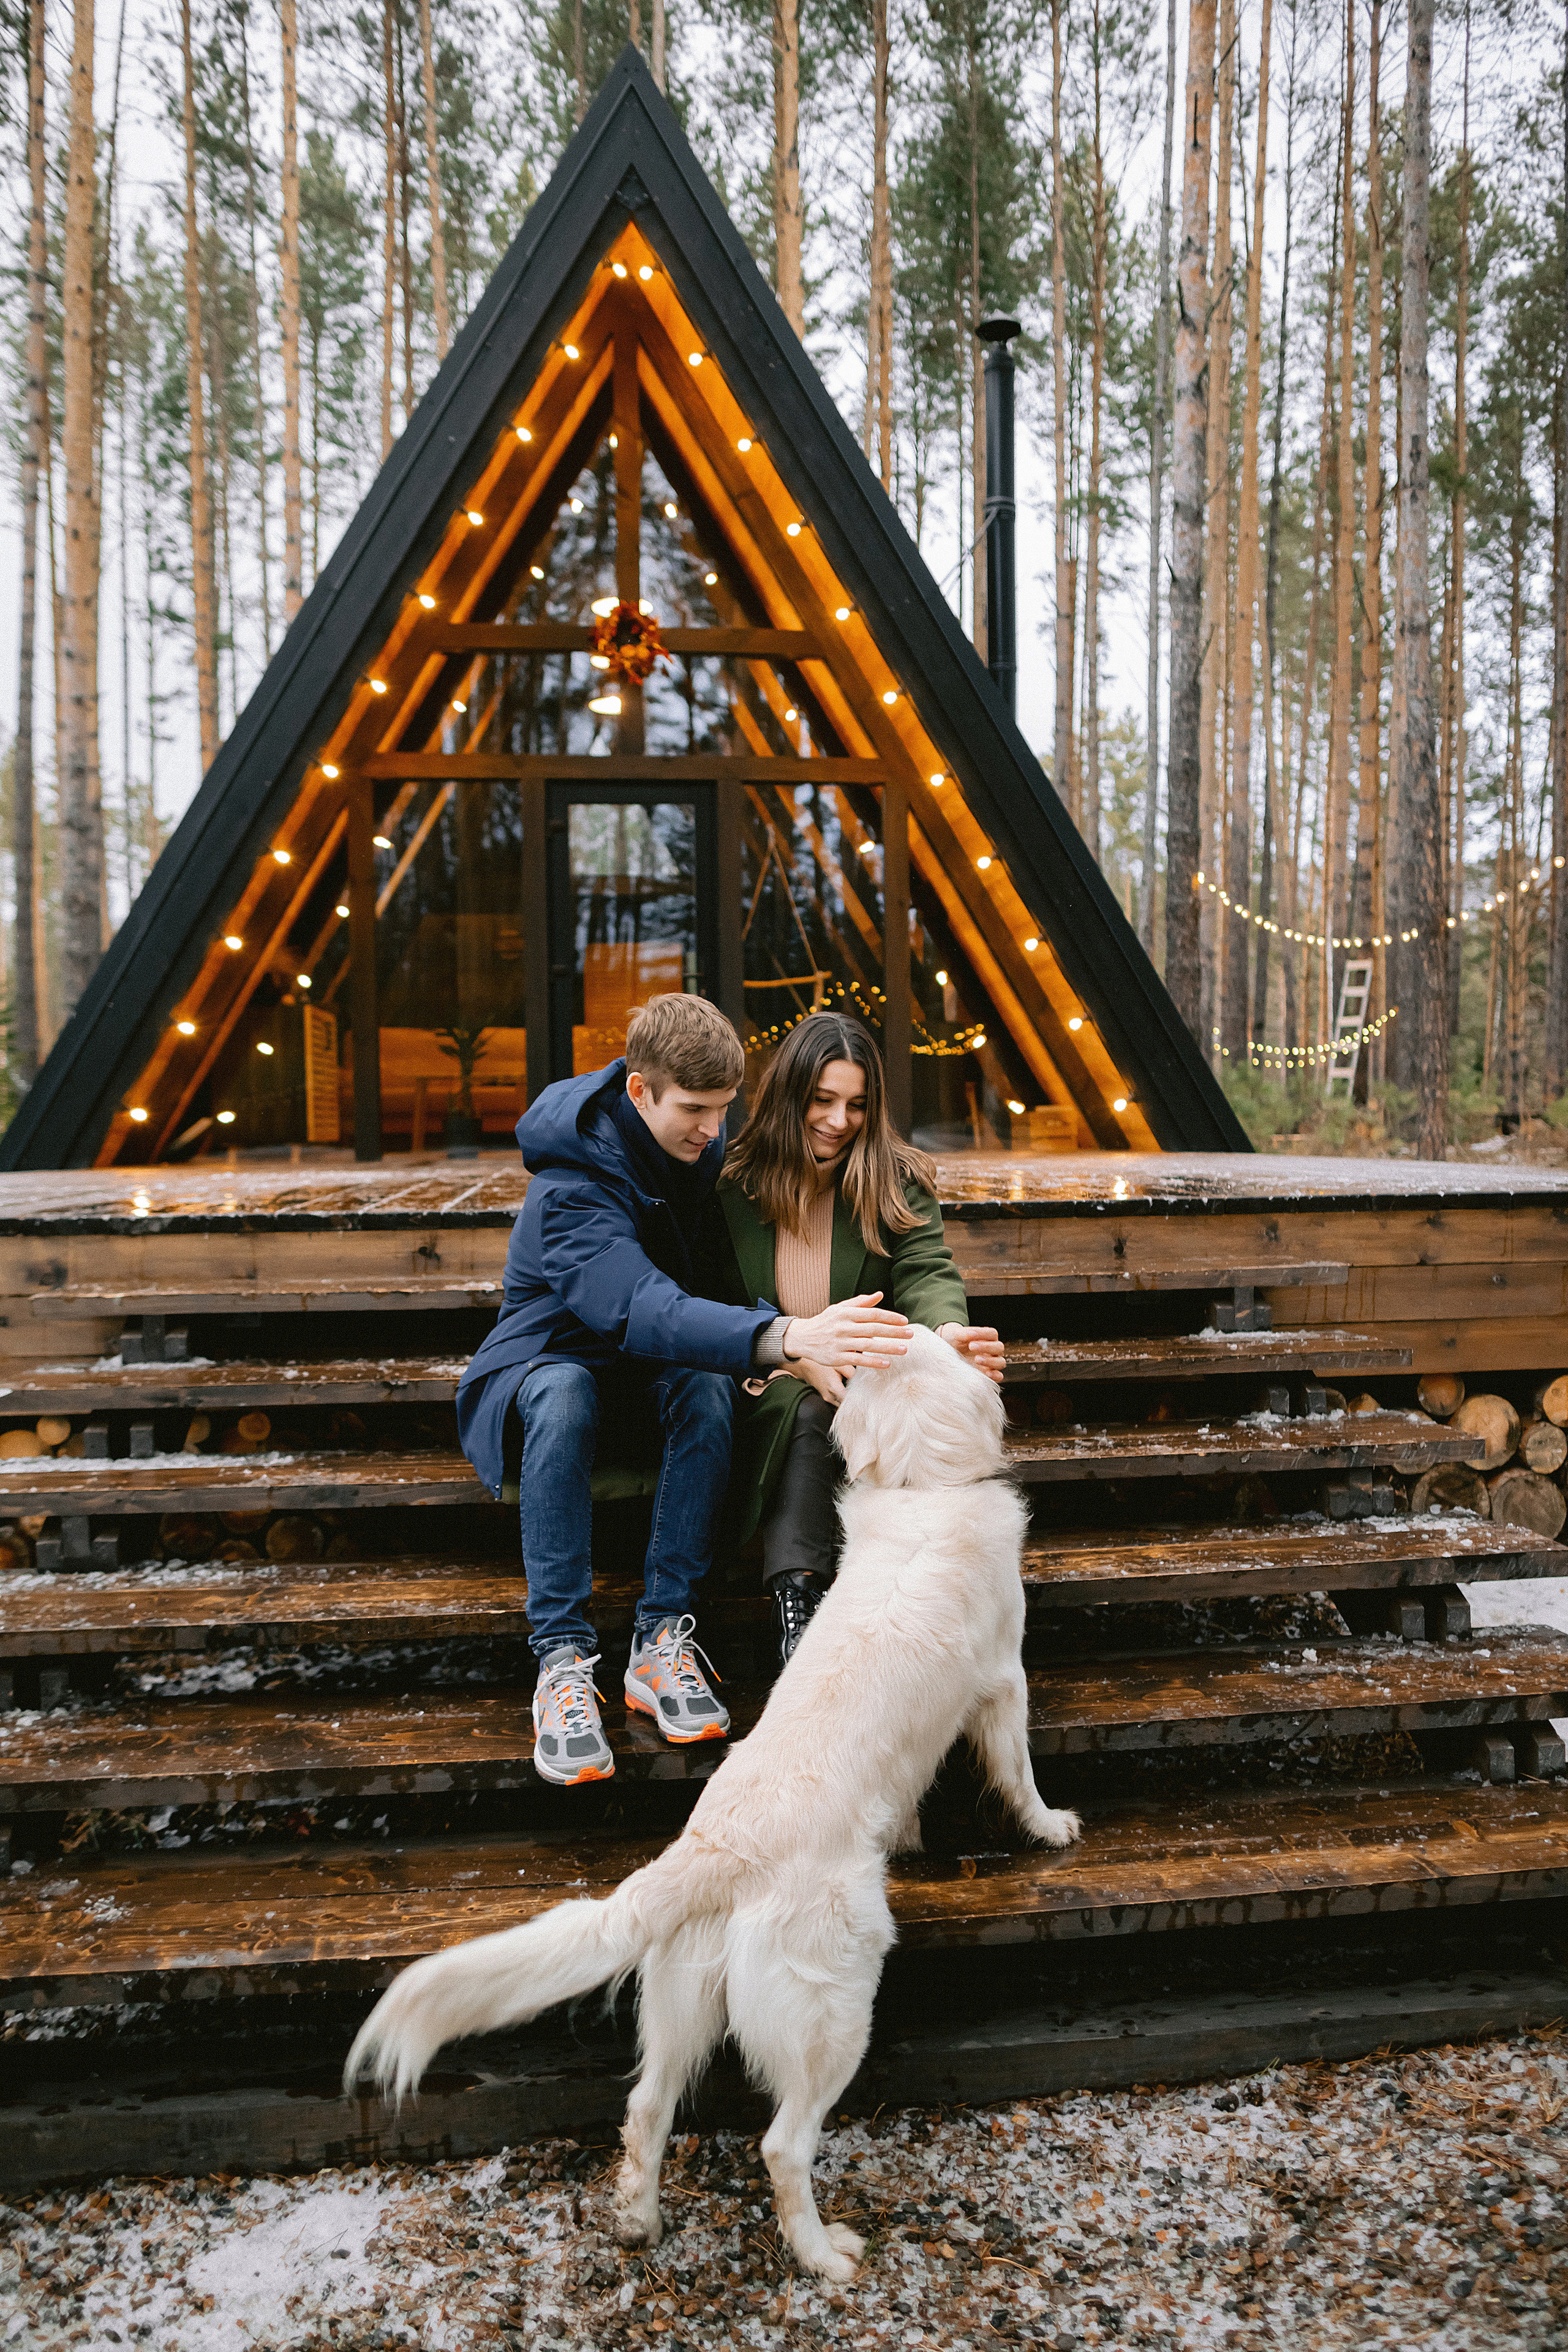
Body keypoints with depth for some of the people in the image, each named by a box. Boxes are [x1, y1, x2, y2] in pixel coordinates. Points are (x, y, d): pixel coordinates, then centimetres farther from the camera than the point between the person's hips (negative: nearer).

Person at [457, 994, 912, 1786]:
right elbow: (642, 1310, -47)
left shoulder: (703, 1141, -7)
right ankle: (562, 1657, -35)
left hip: (657, 1364, 4)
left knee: (708, 1387, -31)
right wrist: (784, 1337, -62)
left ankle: (661, 1642, -29)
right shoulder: (573, 1185, -29)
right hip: (553, 1354, -4)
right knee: (564, 1395, -39)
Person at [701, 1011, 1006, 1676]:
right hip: (768, 1385, 0)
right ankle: (794, 1598, -38)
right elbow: (718, 1303, -2)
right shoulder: (733, 1184, 0)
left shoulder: (899, 1180, 2)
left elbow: (926, 1271, -12)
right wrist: (797, 1355, -20)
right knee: (808, 1414, -35)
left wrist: (945, 1329, -38)